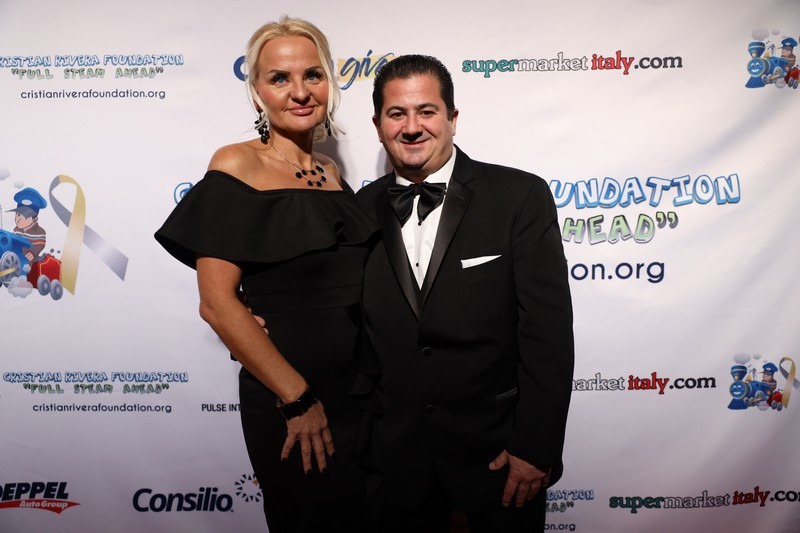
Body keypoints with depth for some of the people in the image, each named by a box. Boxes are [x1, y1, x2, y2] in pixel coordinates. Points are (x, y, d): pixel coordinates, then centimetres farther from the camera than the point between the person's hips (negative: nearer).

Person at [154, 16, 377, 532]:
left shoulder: (330, 172, 7)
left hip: (359, 387, 6)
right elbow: (217, 302, -16)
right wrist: (297, 398, -15)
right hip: (287, 397, -6)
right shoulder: (237, 165, -11)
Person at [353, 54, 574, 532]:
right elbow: (357, 328, 4)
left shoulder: (520, 197, -10)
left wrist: (535, 446, -12)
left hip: (498, 448, -2)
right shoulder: (362, 210, 0)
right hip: (397, 452, 3)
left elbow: (549, 330, -12)